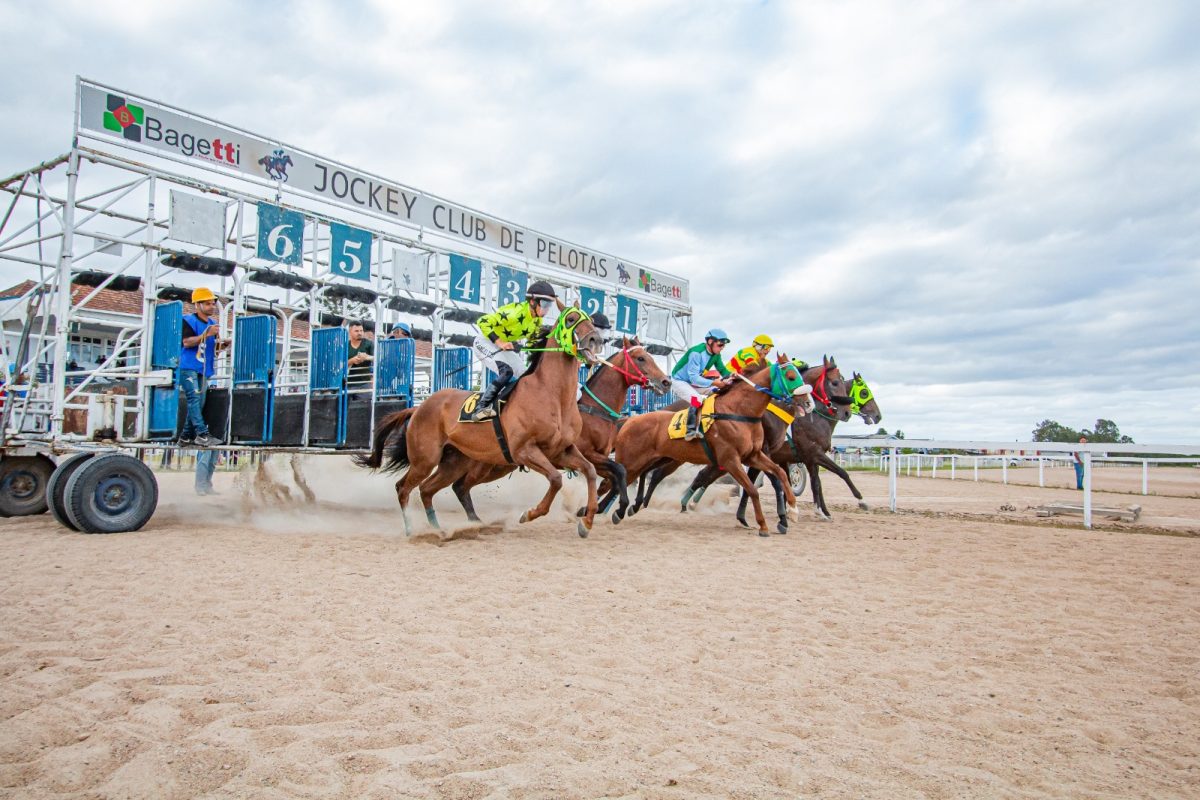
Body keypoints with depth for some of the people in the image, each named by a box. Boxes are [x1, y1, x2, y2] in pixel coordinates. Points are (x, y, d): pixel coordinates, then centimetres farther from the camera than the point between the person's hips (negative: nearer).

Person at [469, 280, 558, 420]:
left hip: (505, 347, 9)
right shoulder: (514, 312, -30)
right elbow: (483, 322, -29)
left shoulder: (537, 320, -4)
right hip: (486, 342, -9)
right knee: (506, 371, -30)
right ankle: (481, 407, -27)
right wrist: (499, 342, -34)